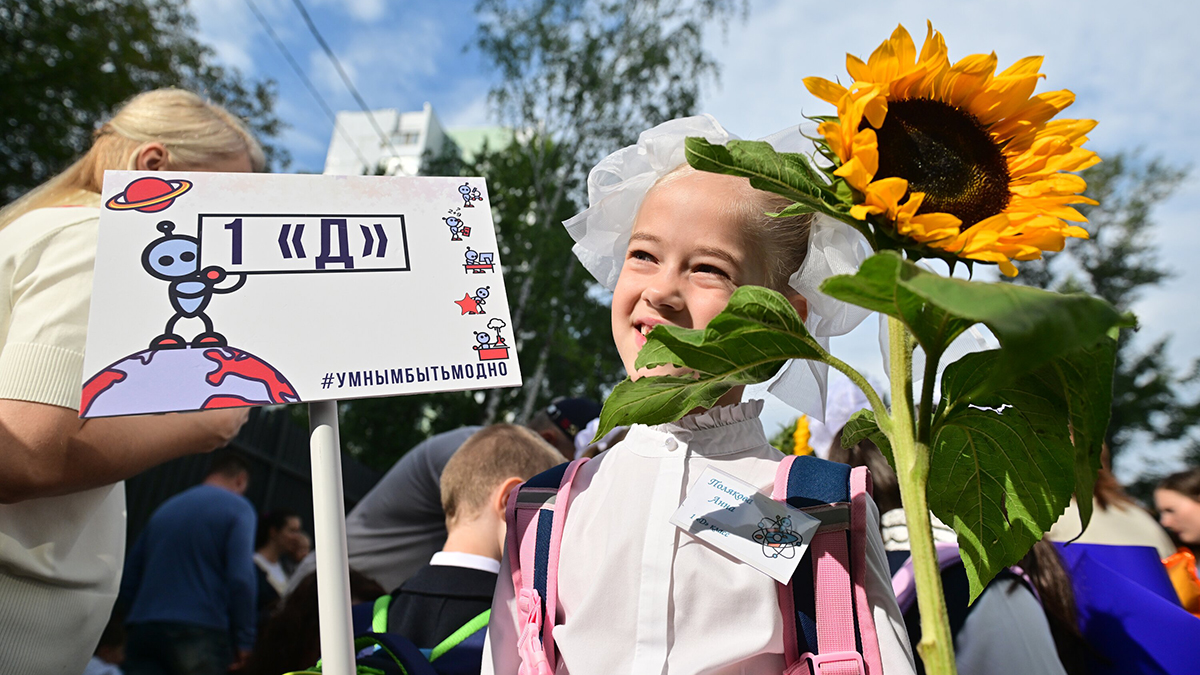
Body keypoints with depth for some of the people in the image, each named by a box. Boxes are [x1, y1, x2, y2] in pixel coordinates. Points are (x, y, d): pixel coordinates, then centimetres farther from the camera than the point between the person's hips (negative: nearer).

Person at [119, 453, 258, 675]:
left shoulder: (165, 508, 20)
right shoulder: (238, 508, -1)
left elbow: (129, 578, 20)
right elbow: (241, 579, -12)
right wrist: (244, 640, -7)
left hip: (143, 631, 6)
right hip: (200, 632, -6)